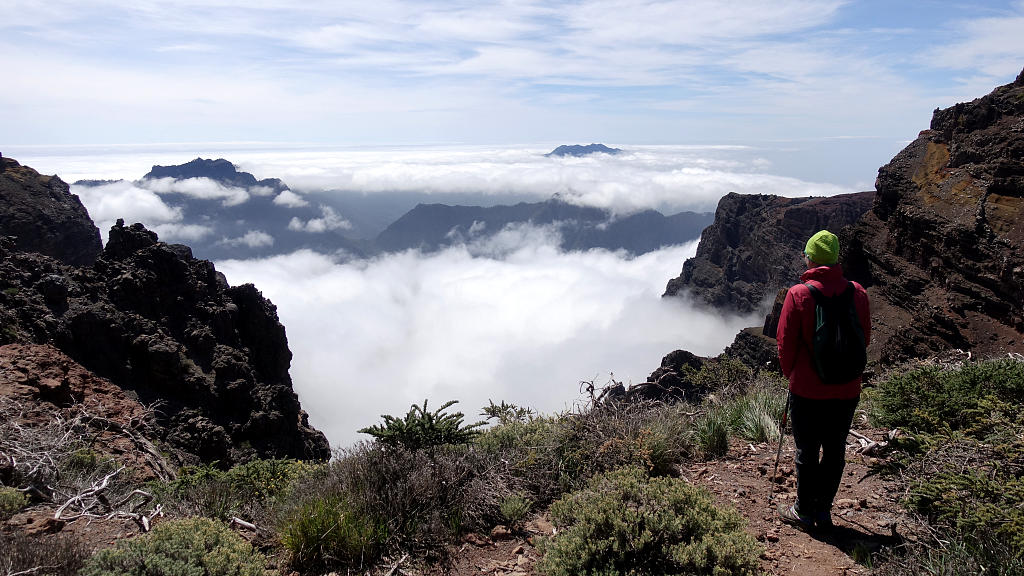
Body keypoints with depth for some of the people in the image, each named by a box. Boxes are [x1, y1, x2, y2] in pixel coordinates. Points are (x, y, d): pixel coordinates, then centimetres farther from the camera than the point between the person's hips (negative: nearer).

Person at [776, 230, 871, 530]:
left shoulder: (799, 294, -14)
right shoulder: (858, 293, -4)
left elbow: (786, 343, -8)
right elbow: (864, 339, 7)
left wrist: (792, 375, 9)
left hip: (808, 390, -3)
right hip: (847, 390, 4)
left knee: (807, 452, 9)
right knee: (835, 452, 15)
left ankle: (804, 511, 22)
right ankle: (823, 510, 27)